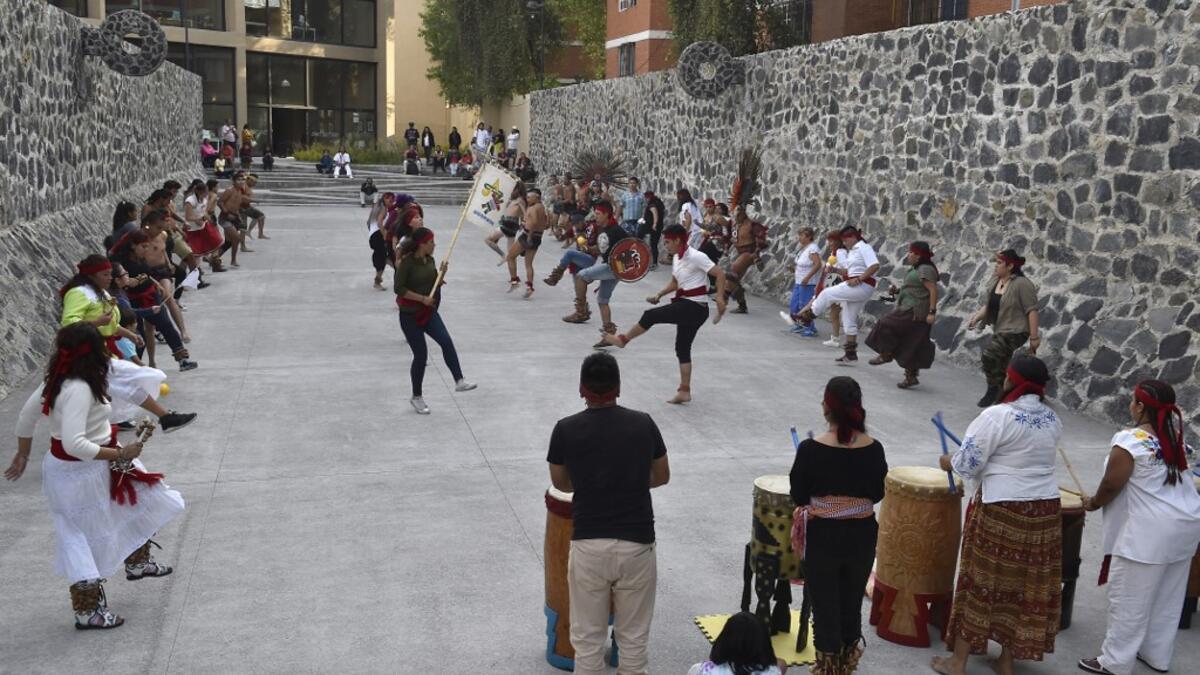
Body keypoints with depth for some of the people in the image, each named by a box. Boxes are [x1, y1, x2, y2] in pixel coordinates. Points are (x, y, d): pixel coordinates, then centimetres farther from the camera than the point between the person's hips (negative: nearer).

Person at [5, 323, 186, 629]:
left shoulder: (59, 381, -2)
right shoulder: (78, 389, -29)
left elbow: (26, 415, 10)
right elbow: (73, 444, -35)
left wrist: (22, 456, 23)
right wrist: (119, 454, -27)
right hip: (82, 473, -9)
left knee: (140, 501, 22)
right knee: (88, 539, 6)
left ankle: (138, 563, 41)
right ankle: (88, 611, 21)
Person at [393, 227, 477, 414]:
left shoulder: (429, 259, 4)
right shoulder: (407, 262, -17)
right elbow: (398, 288, -20)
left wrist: (442, 273, -6)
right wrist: (422, 298, -24)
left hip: (428, 312, 6)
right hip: (410, 315, -6)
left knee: (446, 341, -17)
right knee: (420, 354, -1)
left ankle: (459, 381, -18)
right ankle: (416, 397, 16)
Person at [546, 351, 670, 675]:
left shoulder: (566, 429, -4)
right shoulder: (644, 423, -1)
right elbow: (662, 477, 13)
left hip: (588, 545, -1)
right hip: (637, 544, 1)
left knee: (587, 639, 13)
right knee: (634, 638, 14)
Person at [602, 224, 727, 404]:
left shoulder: (696, 257, -17)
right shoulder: (676, 258, 10)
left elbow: (720, 274, -19)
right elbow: (674, 283, 23)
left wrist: (720, 298, -31)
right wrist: (659, 295, 7)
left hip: (695, 308, -9)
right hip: (686, 306, 9)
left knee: (650, 315, -10)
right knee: (683, 348, 11)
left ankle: (623, 339, 12)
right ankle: (684, 391, 17)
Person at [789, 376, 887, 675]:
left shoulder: (811, 449, -19)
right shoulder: (873, 449, -11)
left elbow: (798, 497, -9)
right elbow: (877, 494, 1)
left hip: (823, 536, -3)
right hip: (862, 535, 3)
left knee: (824, 602, 15)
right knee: (852, 600, 22)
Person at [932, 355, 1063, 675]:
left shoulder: (997, 416, -17)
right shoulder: (1053, 419, 6)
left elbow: (967, 463, -14)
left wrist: (948, 461, 5)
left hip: (1001, 509, -6)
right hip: (1045, 508, 6)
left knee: (982, 581, 4)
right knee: (1025, 584, 13)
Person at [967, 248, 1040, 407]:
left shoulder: (1022, 284, -18)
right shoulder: (994, 281, 4)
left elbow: (1031, 310, -19)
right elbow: (987, 305, 9)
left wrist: (1034, 337, -20)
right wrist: (976, 318, -9)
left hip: (1015, 331, -9)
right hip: (999, 331, 9)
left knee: (988, 355, -22)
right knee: (1000, 366, 17)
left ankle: (993, 390, -5)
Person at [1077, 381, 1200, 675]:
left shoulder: (1129, 440, -16)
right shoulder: (1175, 437, 7)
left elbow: (1111, 485, -12)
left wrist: (1093, 503, 5)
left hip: (1150, 531, -8)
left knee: (1129, 599, 2)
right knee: (1167, 597, 18)